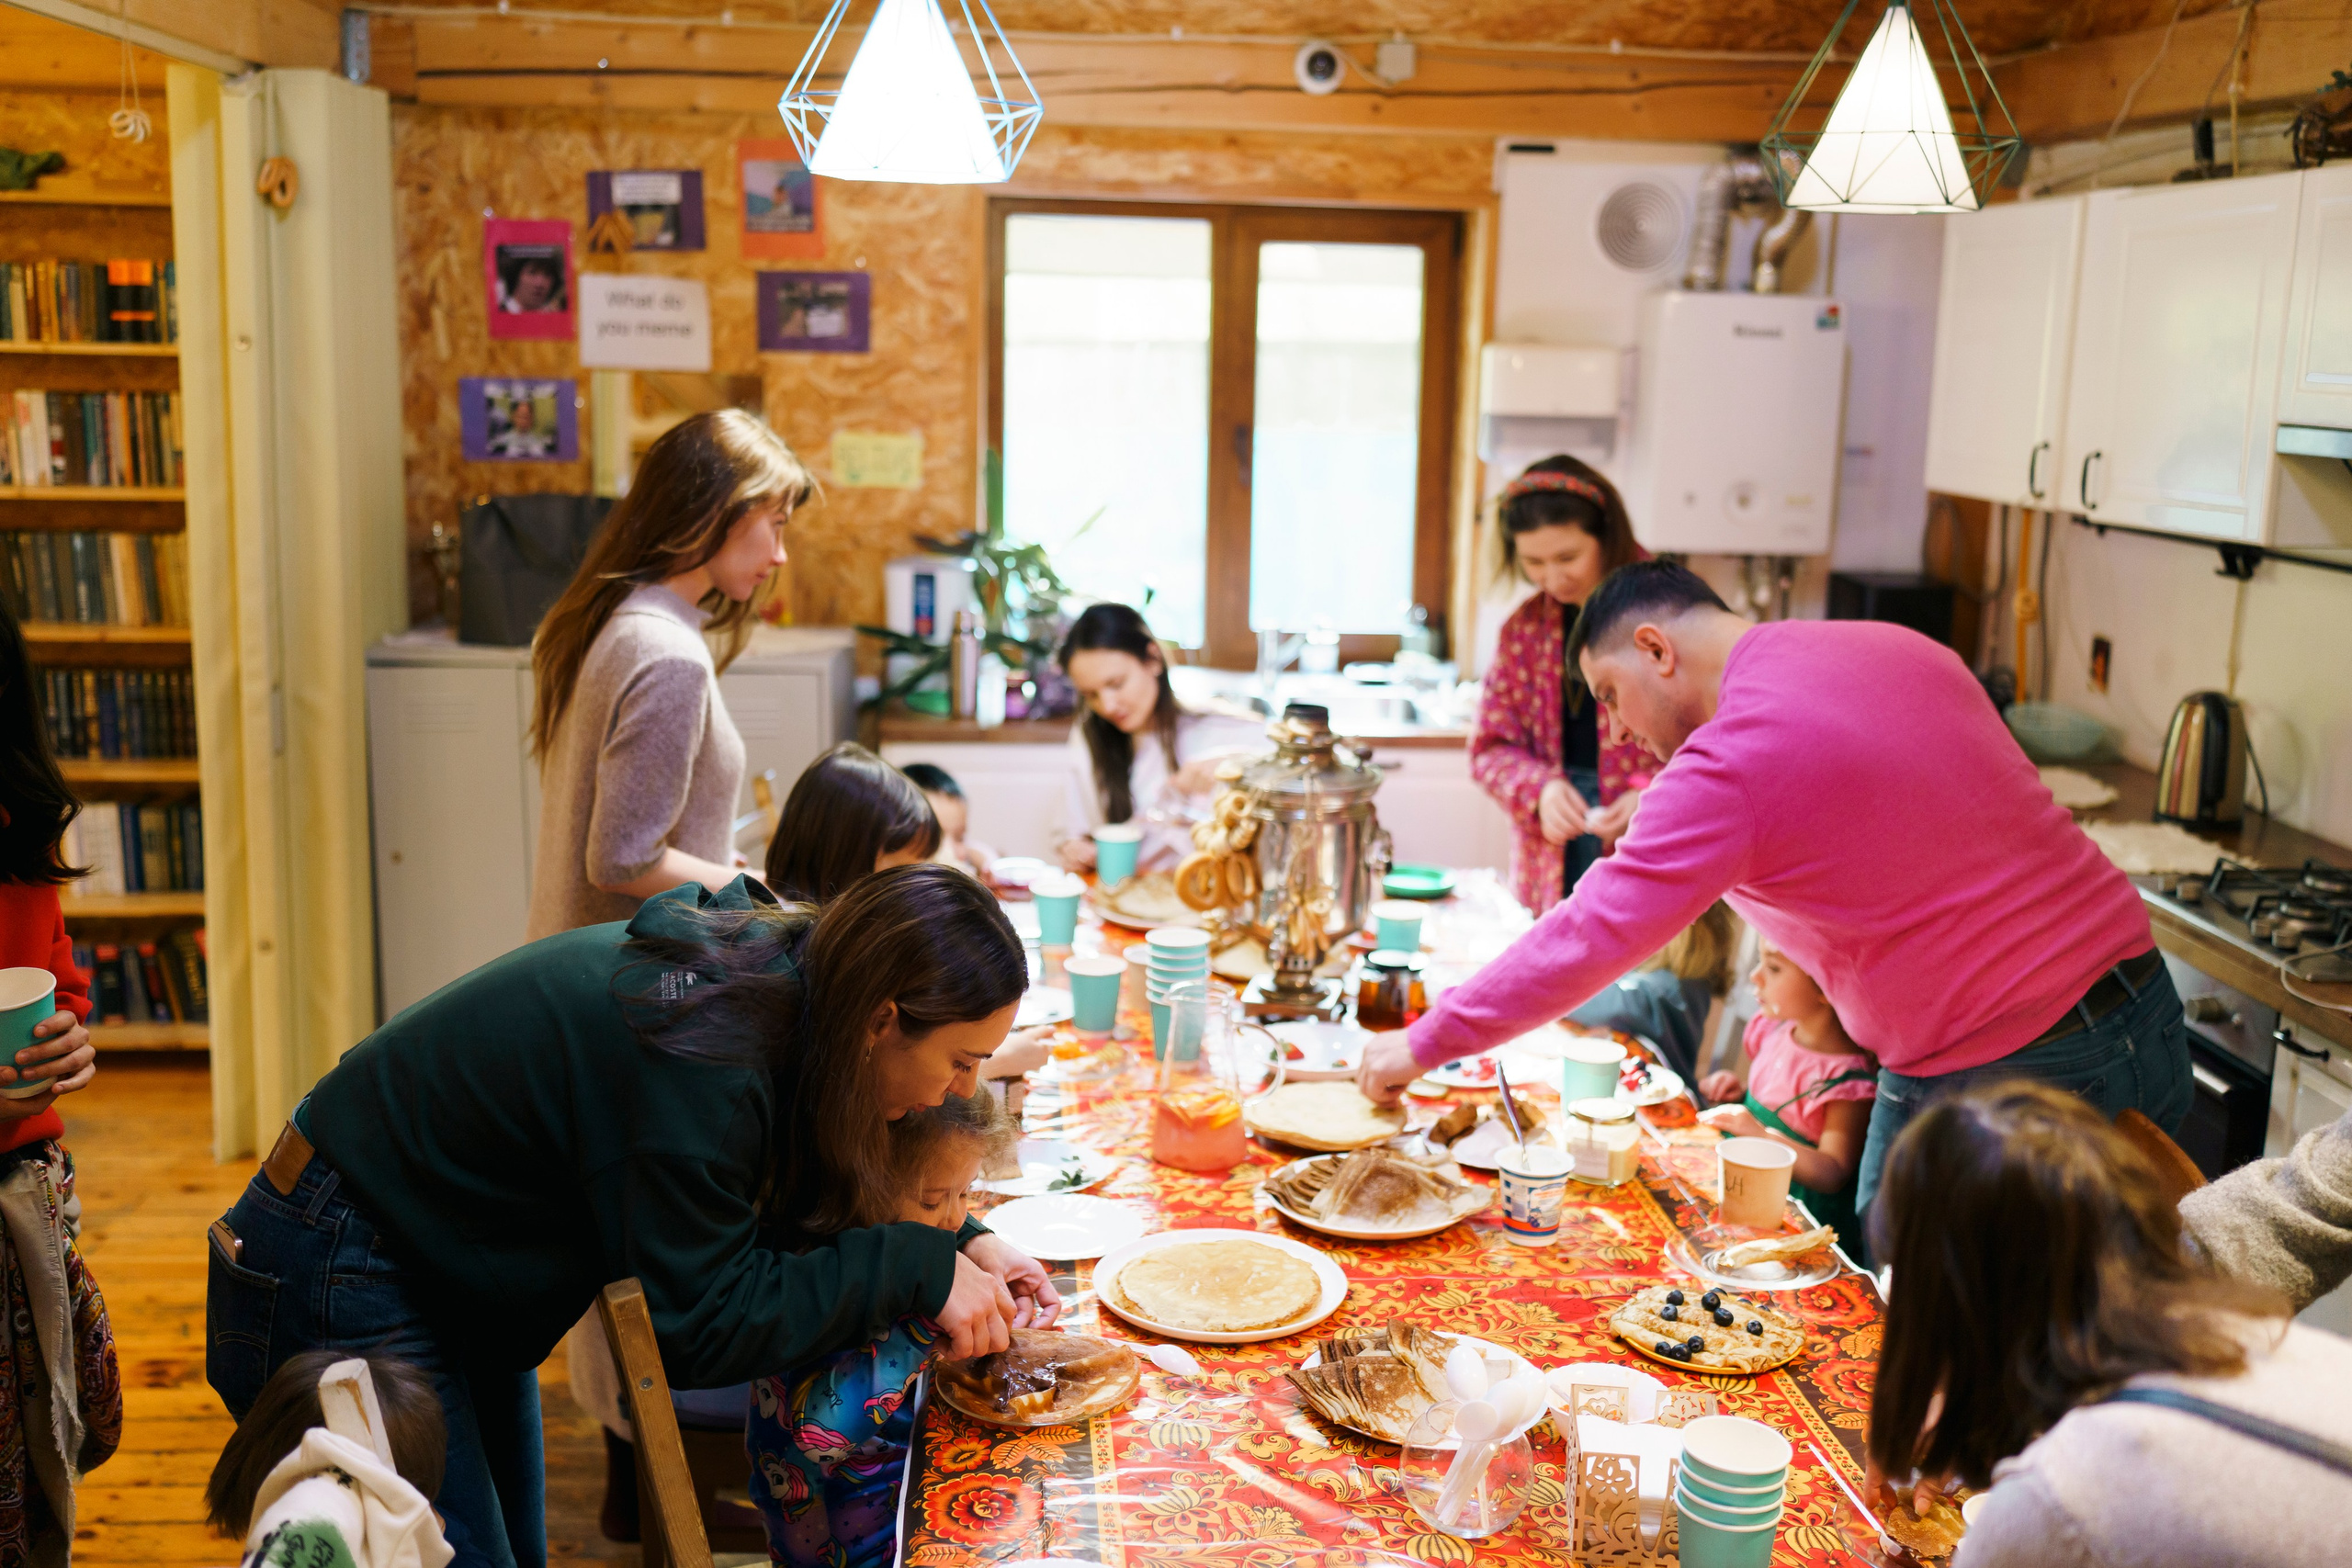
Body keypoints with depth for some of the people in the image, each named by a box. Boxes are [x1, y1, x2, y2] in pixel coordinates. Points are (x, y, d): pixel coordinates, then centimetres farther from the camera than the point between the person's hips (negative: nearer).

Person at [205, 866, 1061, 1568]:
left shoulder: (772, 974, -7)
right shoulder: (697, 1059, -34)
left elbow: (780, 1200, 8)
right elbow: (702, 1326, -26)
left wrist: (959, 1241, -5)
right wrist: (918, 1267, -23)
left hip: (446, 1278, 9)